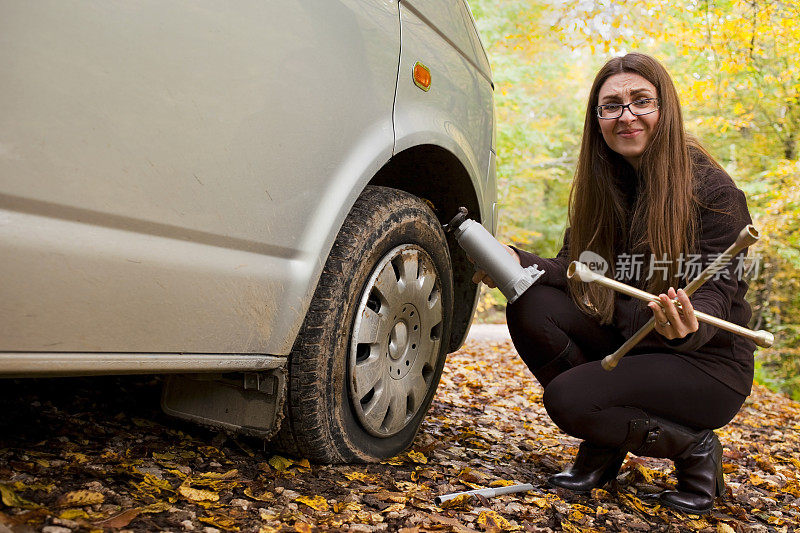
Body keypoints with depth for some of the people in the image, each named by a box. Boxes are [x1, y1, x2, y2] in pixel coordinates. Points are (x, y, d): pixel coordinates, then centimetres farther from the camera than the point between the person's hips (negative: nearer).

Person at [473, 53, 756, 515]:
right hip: (627, 341, 6)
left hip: (708, 361, -6)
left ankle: (695, 450, 1)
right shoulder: (603, 187, 3)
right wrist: (520, 263, -20)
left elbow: (720, 290, -17)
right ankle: (606, 446, 0)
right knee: (530, 308, -17)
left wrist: (690, 326, -41)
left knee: (567, 398, -26)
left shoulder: (712, 190, -14)